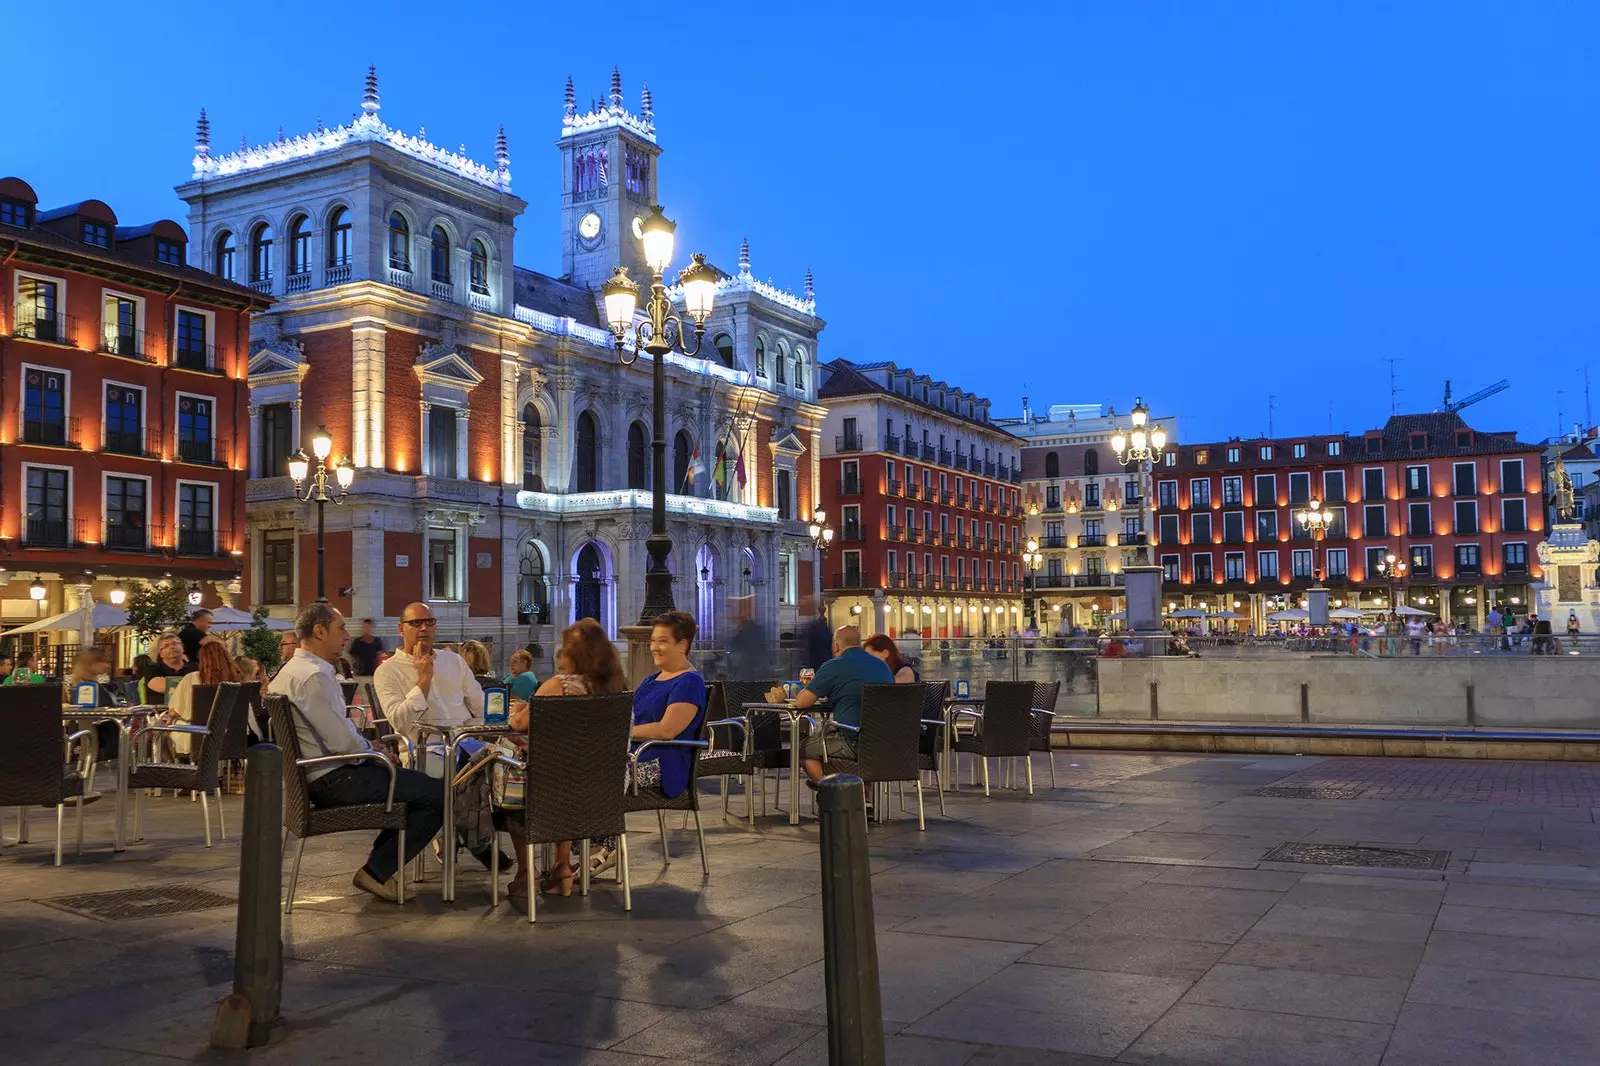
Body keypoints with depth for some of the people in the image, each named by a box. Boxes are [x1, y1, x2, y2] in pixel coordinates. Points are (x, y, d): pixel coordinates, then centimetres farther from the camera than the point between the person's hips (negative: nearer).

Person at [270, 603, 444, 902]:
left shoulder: (293, 669, 13)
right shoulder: (314, 676, -20)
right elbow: (344, 742, -23)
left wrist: (373, 750, 11)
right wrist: (378, 754, -5)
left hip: (318, 774, 11)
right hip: (334, 780, -11)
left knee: (414, 785, 23)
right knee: (437, 797, -10)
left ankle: (382, 864, 22)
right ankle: (377, 872, -3)